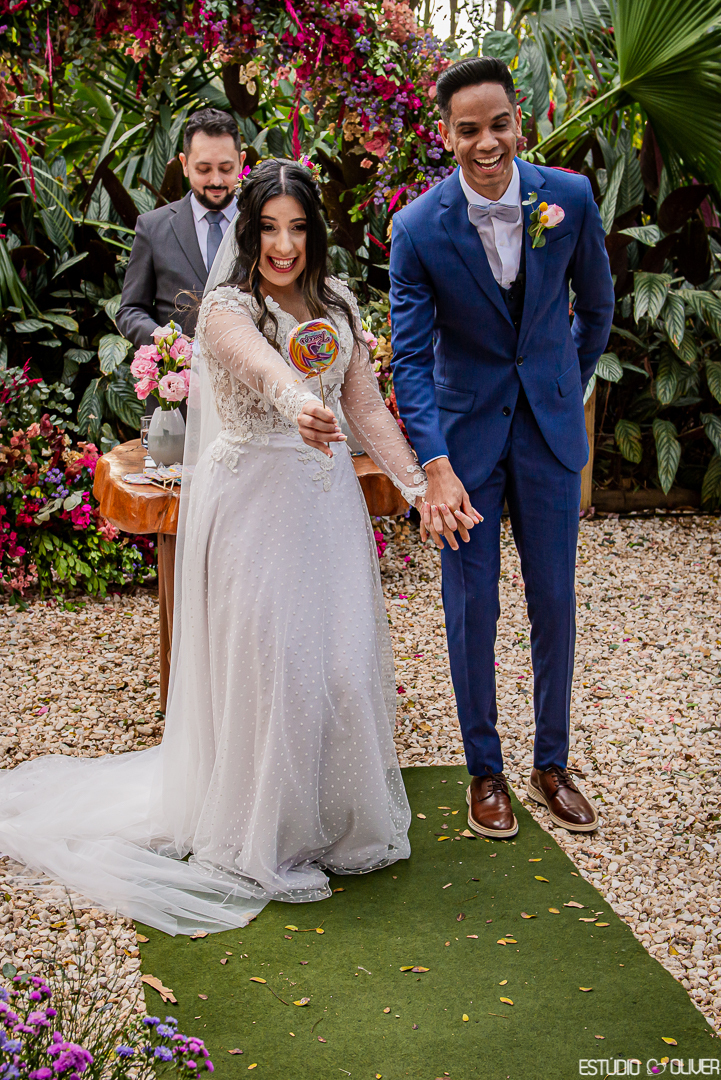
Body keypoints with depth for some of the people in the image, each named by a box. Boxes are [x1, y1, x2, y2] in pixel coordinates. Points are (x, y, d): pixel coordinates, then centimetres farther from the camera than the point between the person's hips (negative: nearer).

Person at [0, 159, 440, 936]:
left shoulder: (338, 304, 9)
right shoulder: (227, 308, -11)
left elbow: (367, 407, 7)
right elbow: (262, 366, -35)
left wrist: (417, 486, -3)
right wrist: (297, 405, -57)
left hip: (327, 500, 6)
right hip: (254, 501, -6)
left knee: (342, 660, 9)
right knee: (265, 664, -2)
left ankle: (334, 819, 29)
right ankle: (265, 840, 16)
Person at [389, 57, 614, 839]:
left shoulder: (570, 198, -8)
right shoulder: (418, 229, -15)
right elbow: (409, 358, -14)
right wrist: (436, 469, -24)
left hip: (550, 428, 2)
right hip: (466, 433, -2)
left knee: (555, 603, 8)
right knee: (472, 609, 4)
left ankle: (552, 765, 26)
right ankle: (484, 770, 22)